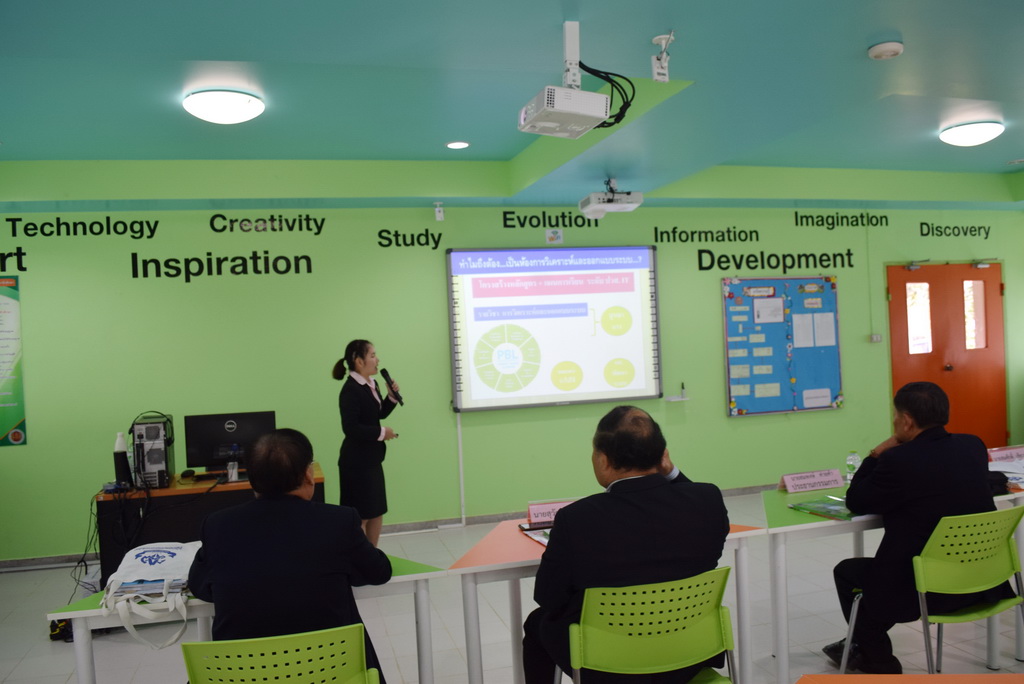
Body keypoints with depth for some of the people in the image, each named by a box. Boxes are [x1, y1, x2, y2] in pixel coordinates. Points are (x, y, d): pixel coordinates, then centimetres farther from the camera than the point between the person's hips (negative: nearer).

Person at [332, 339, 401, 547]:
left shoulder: (371, 385, 7)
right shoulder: (350, 390, -20)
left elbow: (380, 414, 18)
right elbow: (350, 428, -26)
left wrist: (392, 397, 1)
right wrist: (381, 433, -18)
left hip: (372, 459, 9)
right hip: (357, 461, -9)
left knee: (377, 512, 17)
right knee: (360, 516, 0)